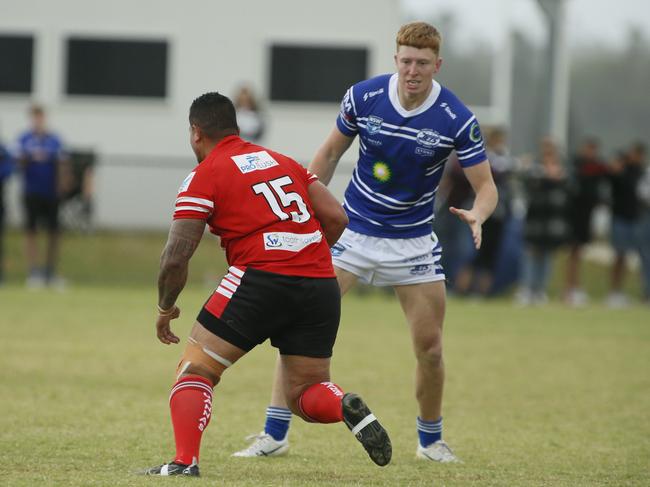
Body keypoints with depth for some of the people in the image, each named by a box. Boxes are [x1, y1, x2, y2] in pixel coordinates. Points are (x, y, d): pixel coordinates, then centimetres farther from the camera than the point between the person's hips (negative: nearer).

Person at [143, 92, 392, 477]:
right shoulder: (283, 161, 21)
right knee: (305, 394, 16)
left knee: (195, 371, 5)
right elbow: (336, 218, 12)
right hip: (321, 285, 5)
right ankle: (345, 407, -15)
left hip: (261, 279, -5)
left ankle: (185, 462, -12)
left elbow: (176, 258, -2)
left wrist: (166, 308, 14)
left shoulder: (204, 176, 4)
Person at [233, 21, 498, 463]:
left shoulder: (457, 120, -17)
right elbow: (331, 152, 5)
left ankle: (431, 439, 24)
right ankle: (275, 434, -4)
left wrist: (478, 214, -35)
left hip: (413, 241, 0)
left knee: (430, 348, -1)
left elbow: (486, 186, -13)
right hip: (352, 231, 1)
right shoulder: (363, 96, -12)